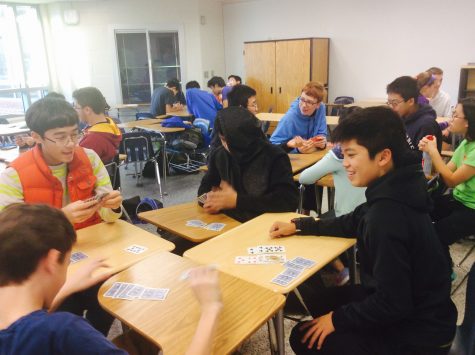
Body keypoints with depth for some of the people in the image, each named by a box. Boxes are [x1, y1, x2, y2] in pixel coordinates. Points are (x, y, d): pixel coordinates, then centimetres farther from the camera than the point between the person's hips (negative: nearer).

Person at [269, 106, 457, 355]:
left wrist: (337, 319, -15)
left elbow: (392, 304, -29)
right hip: (414, 306, 9)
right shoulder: (393, 191, -3)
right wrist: (299, 226, 10)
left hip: (416, 334, -9)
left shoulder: (387, 215, -34)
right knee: (319, 300, 22)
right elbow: (353, 224, 13)